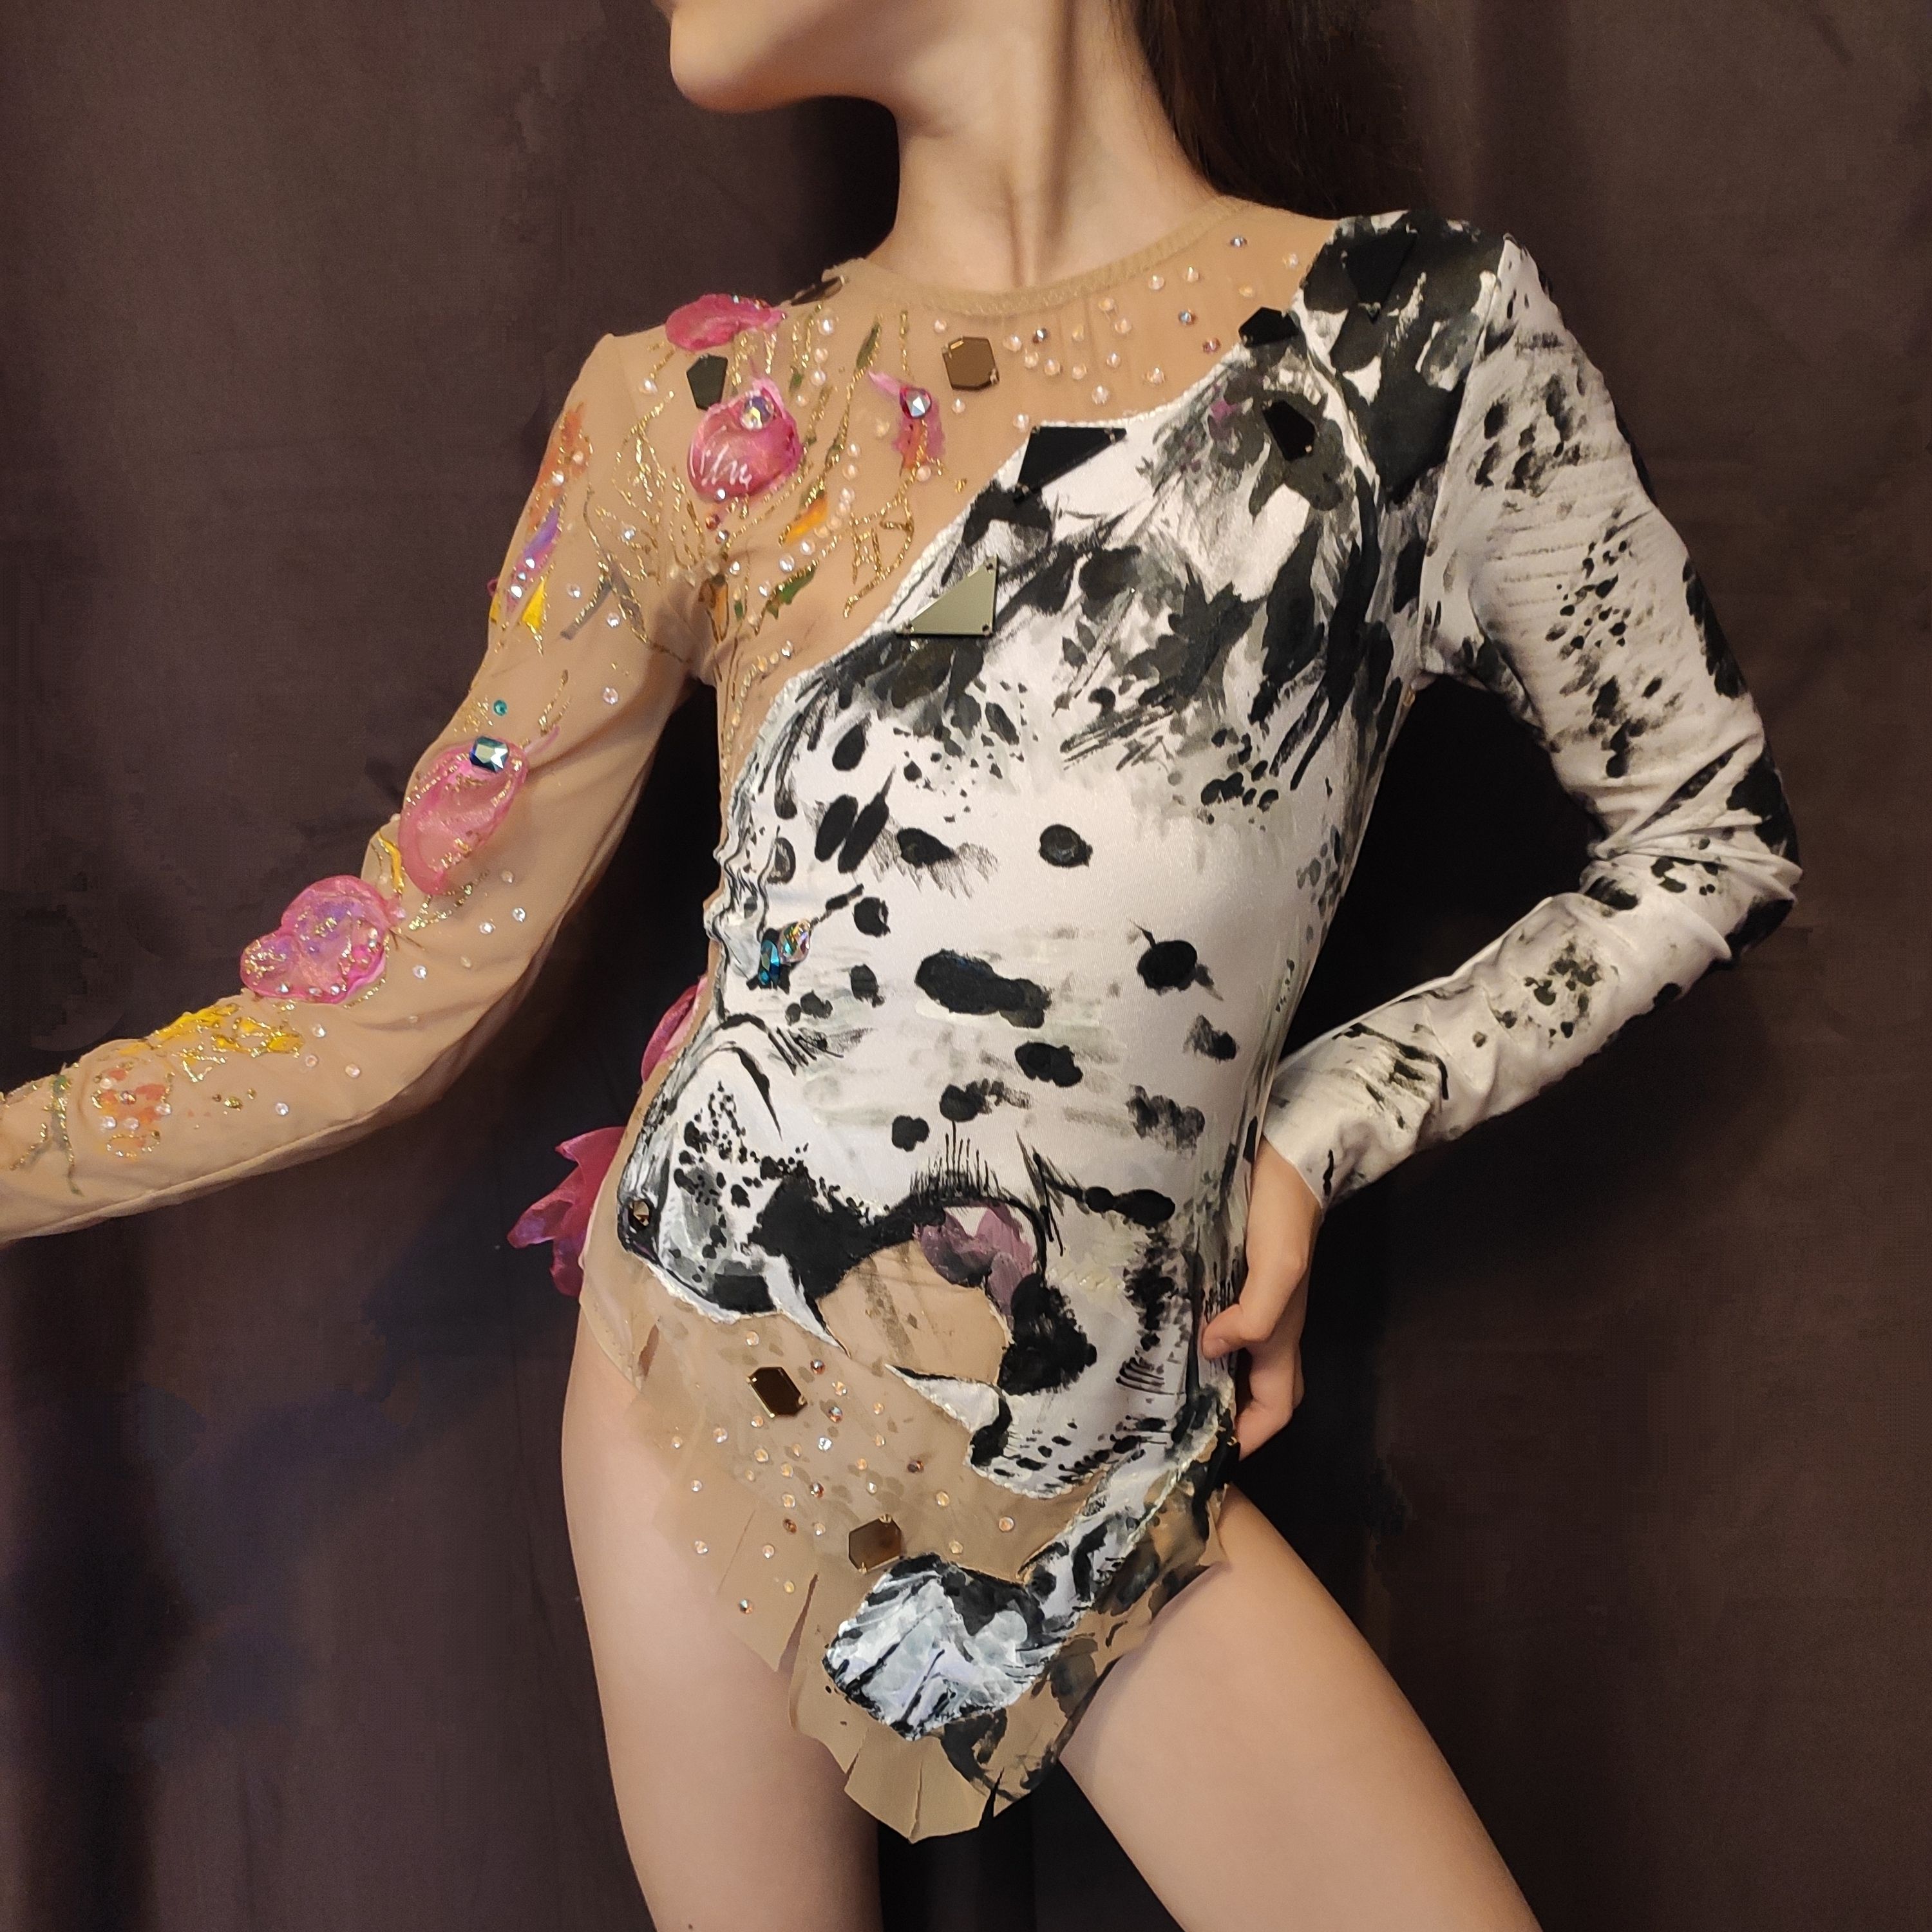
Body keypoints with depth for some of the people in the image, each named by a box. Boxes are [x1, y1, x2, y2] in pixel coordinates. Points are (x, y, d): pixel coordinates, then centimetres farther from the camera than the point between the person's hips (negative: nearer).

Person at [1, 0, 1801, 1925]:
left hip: (1113, 1464, 0)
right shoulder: (693, 414, -4)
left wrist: (1331, 1122, -5)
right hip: (710, 1384, 1)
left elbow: (1717, 836, 3)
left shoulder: (1418, 335, -8)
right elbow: (397, 987, 1)